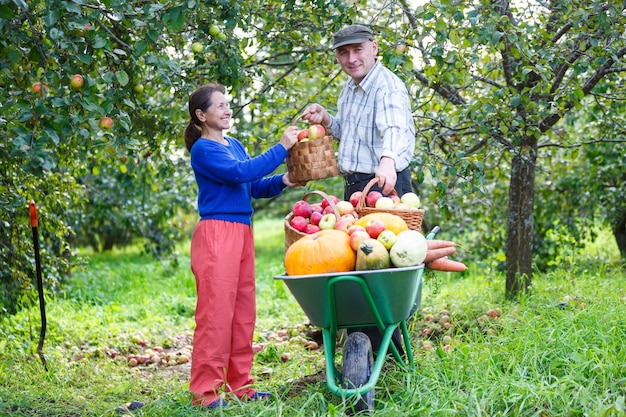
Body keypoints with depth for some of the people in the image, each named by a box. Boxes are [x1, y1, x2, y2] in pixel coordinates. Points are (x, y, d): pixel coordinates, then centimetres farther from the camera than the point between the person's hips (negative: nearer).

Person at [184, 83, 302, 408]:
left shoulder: (235, 145, 19)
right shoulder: (203, 149, -7)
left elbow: (254, 187, 17)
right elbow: (240, 173, -20)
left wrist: (282, 182, -1)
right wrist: (281, 147, -17)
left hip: (242, 232, 8)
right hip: (216, 233, -8)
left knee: (243, 312, 9)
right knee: (216, 312, -8)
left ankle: (240, 385, 17)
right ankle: (205, 391, -3)